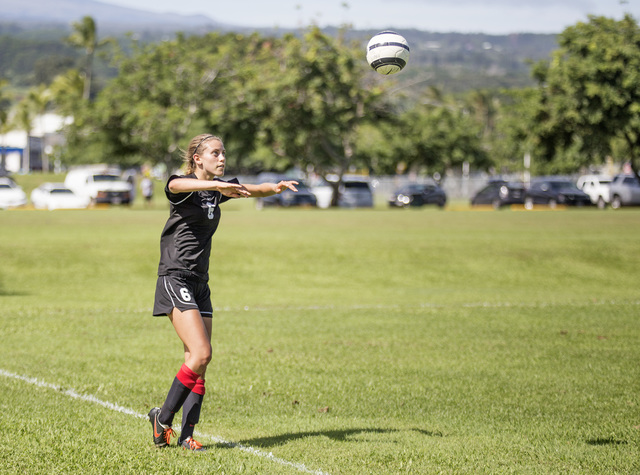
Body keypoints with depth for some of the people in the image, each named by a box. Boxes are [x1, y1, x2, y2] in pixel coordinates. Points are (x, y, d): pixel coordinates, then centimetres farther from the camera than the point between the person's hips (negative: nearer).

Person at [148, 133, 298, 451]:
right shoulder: (183, 186, -9)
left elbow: (253, 190, 14)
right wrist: (217, 186, -50)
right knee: (201, 354, -18)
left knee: (198, 360, 1)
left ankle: (186, 435, 3)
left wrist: (275, 188, -9)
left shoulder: (217, 190, 13)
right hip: (175, 279, -8)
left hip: (199, 284, 8)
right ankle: (163, 418, -4)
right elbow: (179, 185, -33)